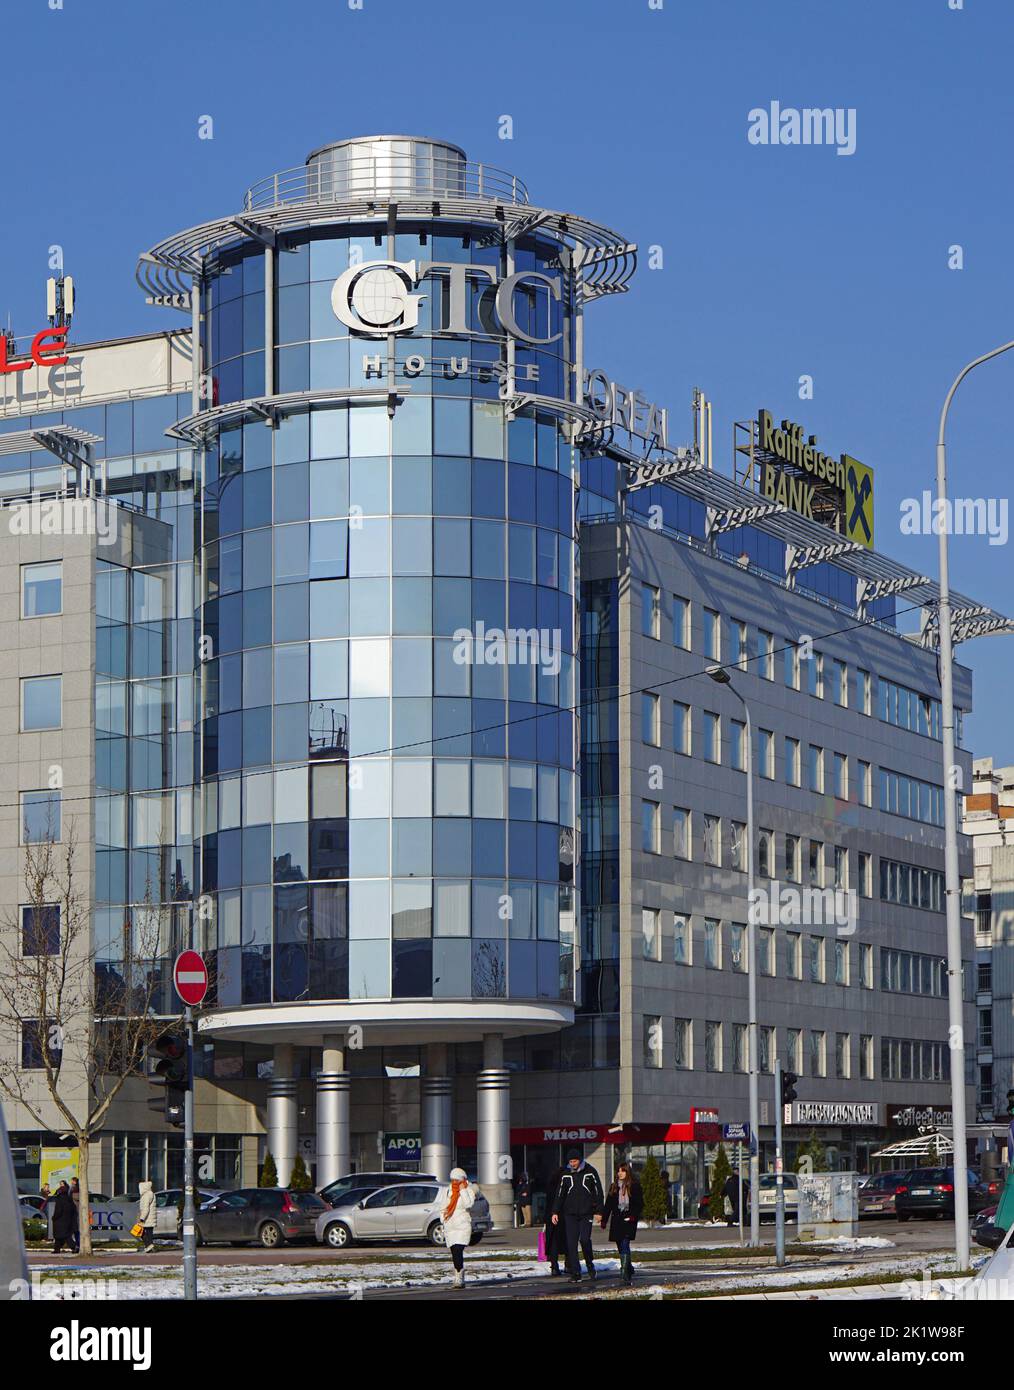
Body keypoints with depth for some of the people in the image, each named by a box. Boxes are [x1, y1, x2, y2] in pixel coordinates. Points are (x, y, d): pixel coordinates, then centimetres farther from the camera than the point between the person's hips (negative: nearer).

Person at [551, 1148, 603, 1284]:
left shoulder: (590, 1172, 1)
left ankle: (590, 1264, 14)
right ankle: (575, 1273, 0)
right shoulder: (566, 1174, 7)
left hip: (586, 1212, -2)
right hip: (570, 1213, 2)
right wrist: (555, 1212, 2)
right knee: (571, 1243, -4)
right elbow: (560, 1194, 11)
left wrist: (598, 1211, -2)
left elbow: (598, 1191, 4)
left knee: (585, 1239, -13)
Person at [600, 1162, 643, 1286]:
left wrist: (633, 1216, -16)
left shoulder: (634, 1186, 0)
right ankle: (629, 1271, 25)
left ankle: (625, 1274, -24)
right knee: (620, 1247, 8)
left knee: (625, 1245, -18)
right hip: (617, 1220, 5)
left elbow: (640, 1204, -2)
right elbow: (608, 1205, 16)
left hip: (629, 1220, -5)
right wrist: (603, 1220, 12)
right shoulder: (614, 1187, 14)